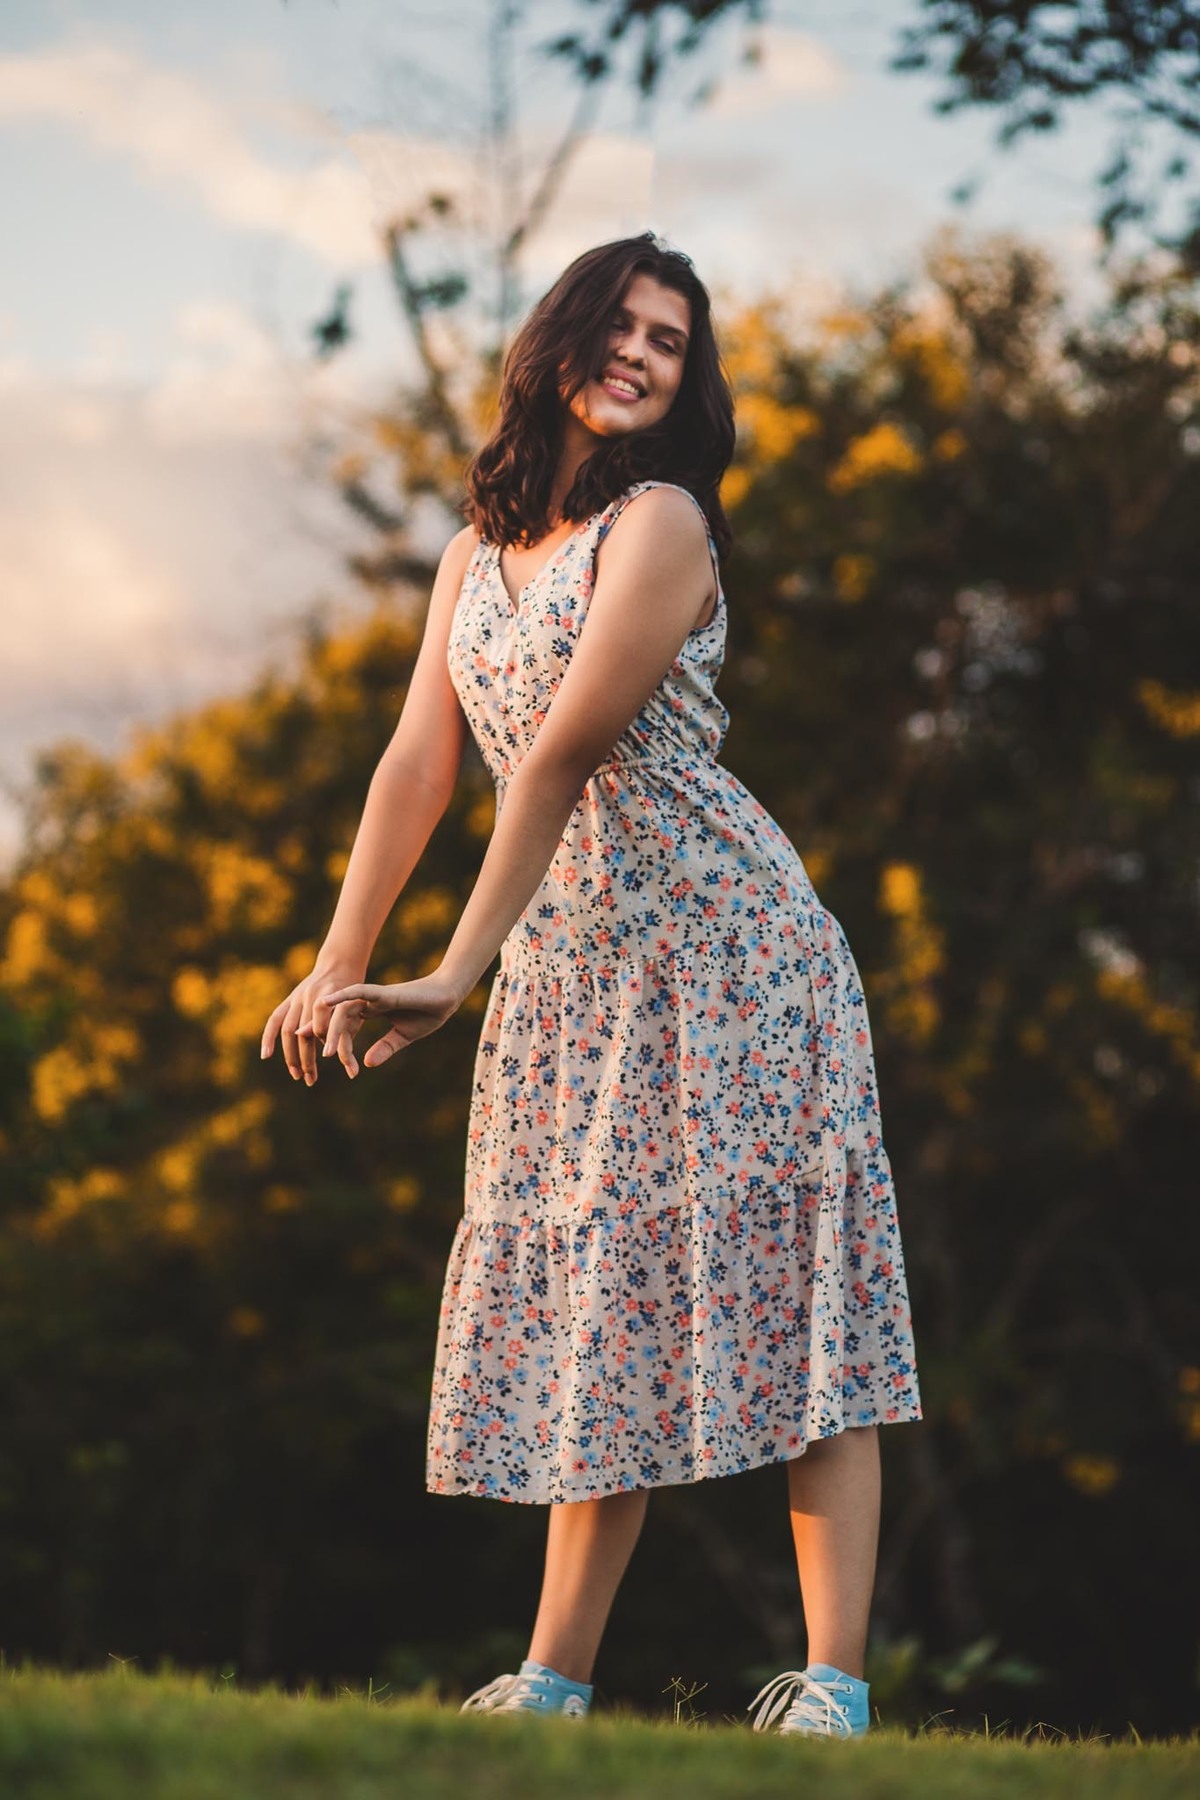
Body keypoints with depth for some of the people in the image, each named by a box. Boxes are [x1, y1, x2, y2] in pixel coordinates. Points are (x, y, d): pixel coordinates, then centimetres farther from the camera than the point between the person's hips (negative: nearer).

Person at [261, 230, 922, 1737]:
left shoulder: (659, 524, -10)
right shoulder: (481, 549, 13)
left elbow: (565, 755, -16)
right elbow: (418, 763, 9)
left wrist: (456, 976, -20)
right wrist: (338, 962, 1)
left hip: (722, 944, -7)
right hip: (569, 972, 7)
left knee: (776, 1287, -9)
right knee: (599, 1306, 7)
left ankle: (835, 1685, -10)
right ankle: (553, 1681, 9)